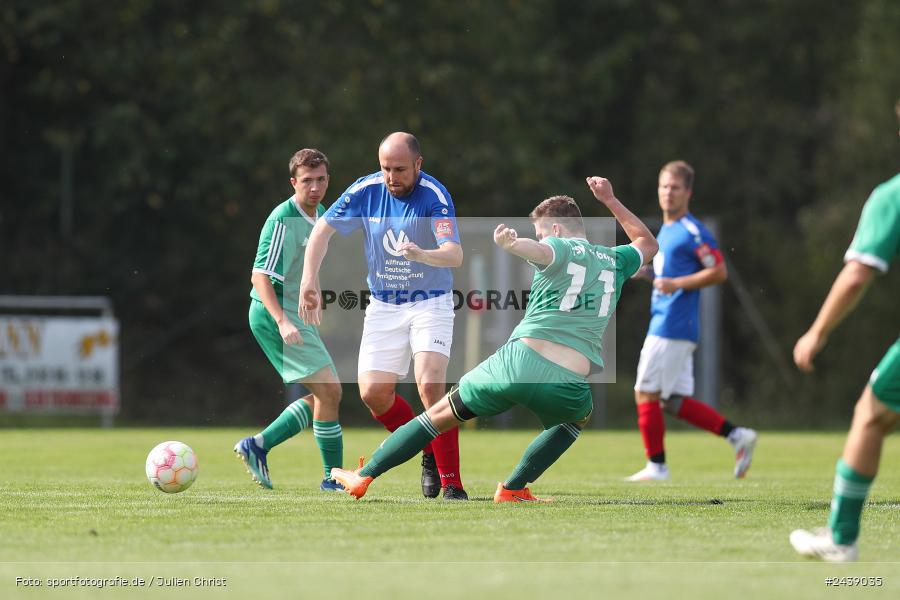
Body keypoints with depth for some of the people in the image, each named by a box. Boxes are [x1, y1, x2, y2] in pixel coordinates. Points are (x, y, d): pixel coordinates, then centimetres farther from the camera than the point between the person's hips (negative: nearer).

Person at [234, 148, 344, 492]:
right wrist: (282, 321, -33)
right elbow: (261, 276, -23)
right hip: (275, 314, -10)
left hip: (296, 316, 10)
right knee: (329, 389, -13)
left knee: (324, 396, 11)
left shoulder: (322, 216, 10)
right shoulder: (283, 221, -18)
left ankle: (259, 445, 13)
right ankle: (334, 477, -4)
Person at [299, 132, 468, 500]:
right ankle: (430, 453, 19)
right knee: (373, 393, -5)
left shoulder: (435, 196, -19)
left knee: (430, 386, -22)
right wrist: (309, 280, -4)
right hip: (383, 307, 5)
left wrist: (422, 255, -50)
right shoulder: (366, 190, -6)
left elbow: (455, 254, -30)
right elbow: (323, 230, 5)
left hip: (430, 303, -4)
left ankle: (452, 483, -14)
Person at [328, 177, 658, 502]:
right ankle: (513, 488, 27)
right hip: (569, 386, 3)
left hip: (519, 362, -3)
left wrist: (511, 243, -45)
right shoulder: (615, 262, 18)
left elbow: (539, 251, -24)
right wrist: (610, 201, 45)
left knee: (440, 414, 15)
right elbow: (648, 243, 42)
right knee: (578, 417, 38)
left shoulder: (562, 250, 4)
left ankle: (364, 476, 16)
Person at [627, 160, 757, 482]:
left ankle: (656, 465, 3)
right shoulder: (666, 230, 18)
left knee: (646, 393, -5)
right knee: (674, 401, 8)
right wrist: (646, 271, 11)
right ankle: (737, 435, 9)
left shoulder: (692, 232, -10)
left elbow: (719, 272, -14)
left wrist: (677, 283, -19)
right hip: (663, 321, 10)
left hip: (672, 326, -10)